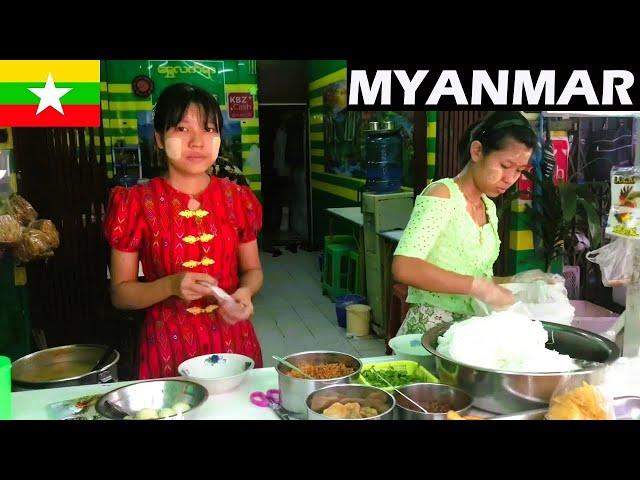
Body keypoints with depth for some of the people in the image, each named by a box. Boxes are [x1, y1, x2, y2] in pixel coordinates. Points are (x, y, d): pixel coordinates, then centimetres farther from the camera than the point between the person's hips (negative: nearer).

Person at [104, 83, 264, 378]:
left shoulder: (237, 198, 0)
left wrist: (244, 292, -12)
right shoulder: (136, 203, -8)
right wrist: (171, 285, -22)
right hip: (168, 345, -2)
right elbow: (120, 293, -4)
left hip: (233, 340, 3)